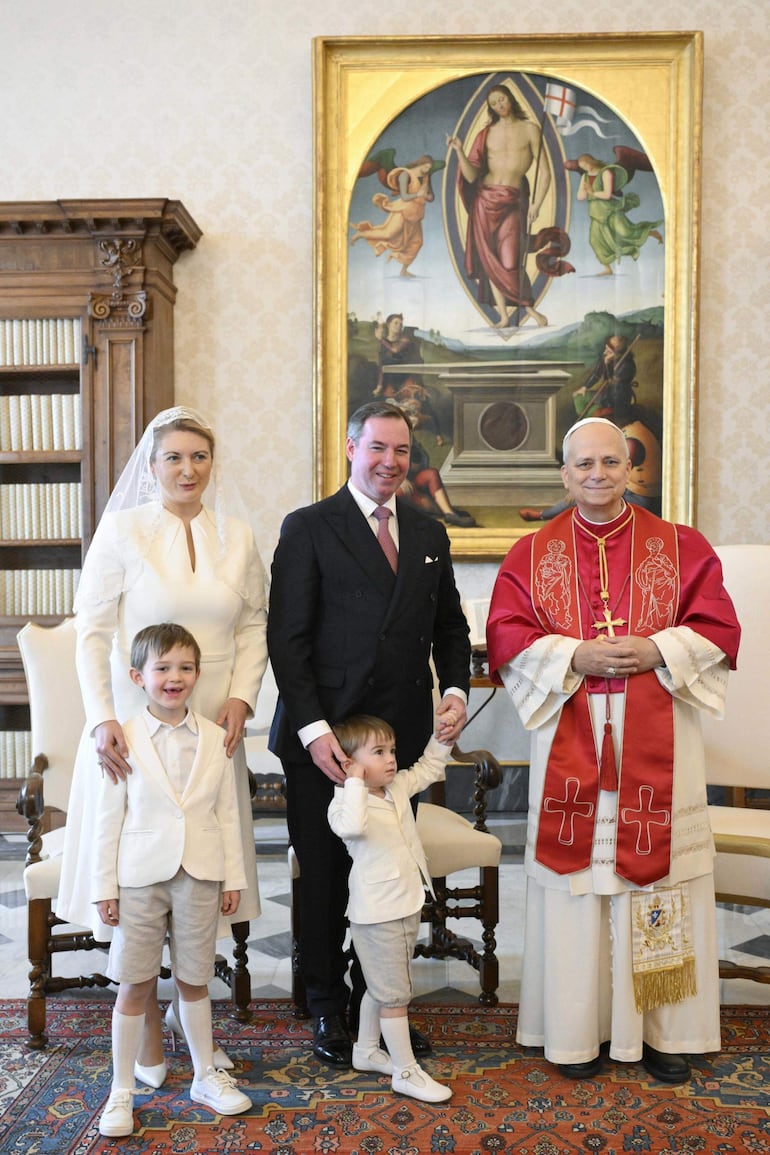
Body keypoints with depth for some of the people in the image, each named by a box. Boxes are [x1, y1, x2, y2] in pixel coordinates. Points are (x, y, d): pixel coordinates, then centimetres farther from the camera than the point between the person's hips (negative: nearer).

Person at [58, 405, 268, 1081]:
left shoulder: (237, 537, 5)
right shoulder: (122, 531, -4)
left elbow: (255, 624, 8)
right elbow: (92, 631, -7)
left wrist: (241, 697, -7)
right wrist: (102, 719, -17)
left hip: (212, 731, 3)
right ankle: (146, 1026, 21)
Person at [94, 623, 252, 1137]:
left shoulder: (215, 739, 1)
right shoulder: (123, 739, -5)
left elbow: (228, 813, 5)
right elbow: (109, 818, -3)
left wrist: (233, 877, 4)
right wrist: (104, 887, -4)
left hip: (200, 876, 2)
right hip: (140, 877, -2)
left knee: (194, 979, 14)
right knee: (135, 985, 6)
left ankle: (207, 1076, 30)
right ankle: (122, 1092, 20)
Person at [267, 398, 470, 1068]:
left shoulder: (429, 535, 13)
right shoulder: (309, 528, -2)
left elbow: (450, 627, 19)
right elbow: (287, 638, -7)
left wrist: (456, 688, 0)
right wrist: (314, 729, -15)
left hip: (402, 735, 4)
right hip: (322, 738, -3)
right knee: (324, 879, 8)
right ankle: (329, 1012, 25)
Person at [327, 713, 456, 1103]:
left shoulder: (398, 787, 5)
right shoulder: (345, 802, -20)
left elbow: (428, 769, 23)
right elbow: (353, 825, -44)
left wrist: (440, 739, 9)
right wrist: (355, 782, -35)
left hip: (407, 905, 9)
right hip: (378, 914, -9)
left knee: (380, 987, 24)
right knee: (394, 994, 2)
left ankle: (366, 1051, 40)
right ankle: (406, 1072, 14)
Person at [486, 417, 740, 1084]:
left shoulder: (681, 547, 6)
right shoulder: (533, 555, 7)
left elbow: (717, 628, 1)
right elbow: (507, 636, -1)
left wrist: (656, 650, -15)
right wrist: (575, 657, -15)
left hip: (656, 747, 0)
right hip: (569, 745, 0)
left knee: (657, 870, 4)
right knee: (577, 877, 4)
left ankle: (663, 1028, 18)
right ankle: (578, 1029, 16)